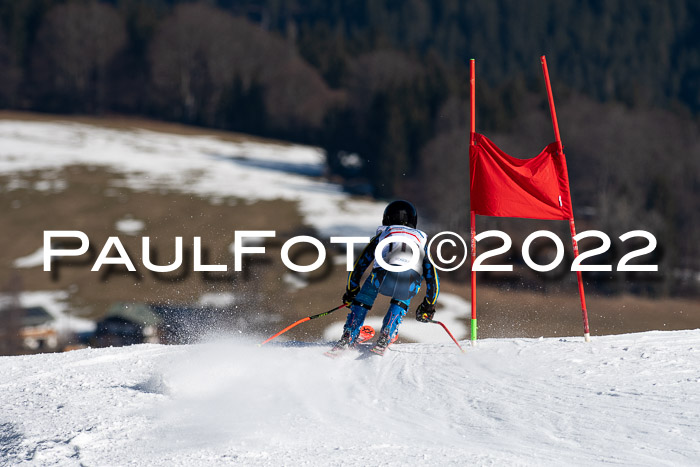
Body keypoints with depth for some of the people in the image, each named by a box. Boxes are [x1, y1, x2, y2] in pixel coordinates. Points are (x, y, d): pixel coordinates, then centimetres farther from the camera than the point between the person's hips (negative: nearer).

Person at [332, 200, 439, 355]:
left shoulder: (382, 234, 36)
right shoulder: (421, 239, 39)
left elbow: (360, 264, 38)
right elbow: (432, 276, 39)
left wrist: (351, 291, 51)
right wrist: (429, 306, 50)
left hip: (384, 274, -1)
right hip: (412, 280, 1)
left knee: (364, 297, 27)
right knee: (401, 300, 33)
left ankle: (348, 338, 17)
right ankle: (385, 338, 19)